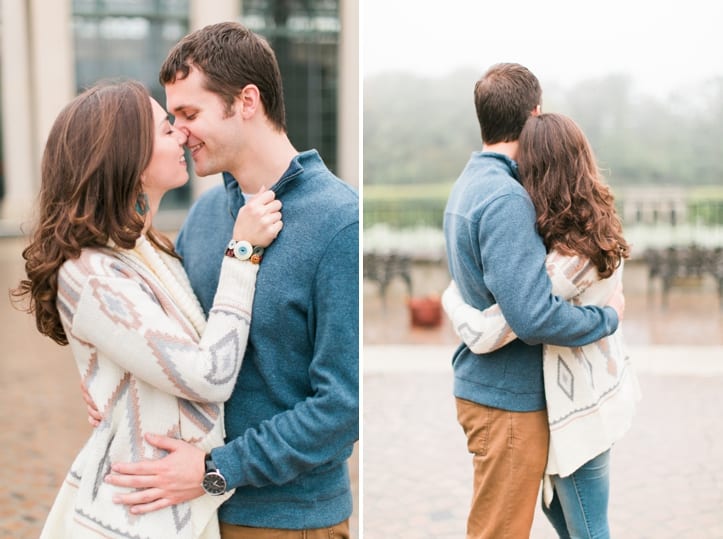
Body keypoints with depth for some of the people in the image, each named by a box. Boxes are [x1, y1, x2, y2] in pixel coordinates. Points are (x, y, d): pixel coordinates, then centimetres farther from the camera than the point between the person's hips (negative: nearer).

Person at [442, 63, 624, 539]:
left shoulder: (468, 182, 7)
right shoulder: (506, 198, -23)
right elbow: (534, 317, -29)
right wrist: (610, 315, -14)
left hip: (480, 384, 9)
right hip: (509, 397, -9)